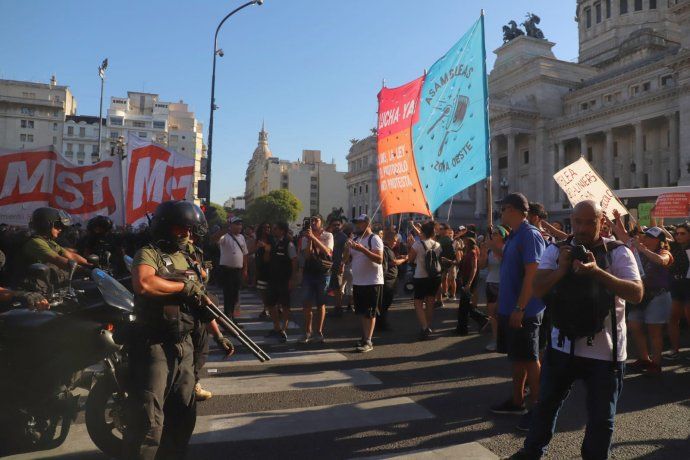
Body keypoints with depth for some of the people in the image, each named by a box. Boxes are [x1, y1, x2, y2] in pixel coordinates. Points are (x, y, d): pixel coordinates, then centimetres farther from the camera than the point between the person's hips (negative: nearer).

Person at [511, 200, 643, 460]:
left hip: (604, 351, -2)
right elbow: (538, 290, -8)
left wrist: (597, 271, -31)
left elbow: (637, 294, -18)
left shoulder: (618, 252, -7)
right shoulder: (556, 251, 0)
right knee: (546, 404, 19)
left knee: (601, 418, 11)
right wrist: (561, 269, -25)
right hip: (563, 346, 3)